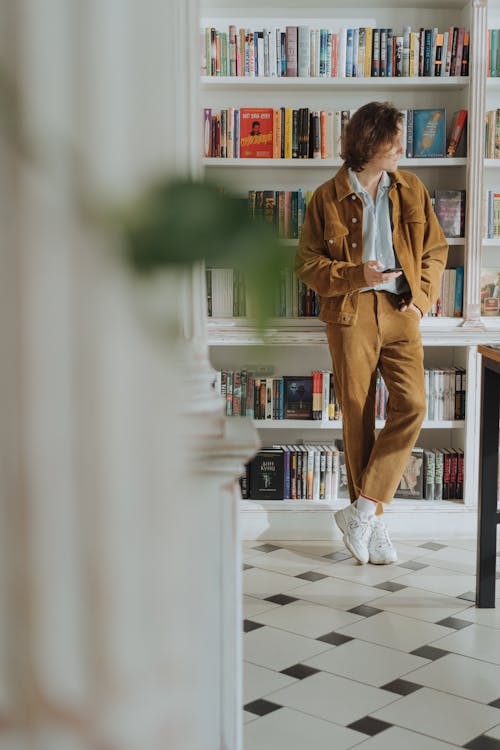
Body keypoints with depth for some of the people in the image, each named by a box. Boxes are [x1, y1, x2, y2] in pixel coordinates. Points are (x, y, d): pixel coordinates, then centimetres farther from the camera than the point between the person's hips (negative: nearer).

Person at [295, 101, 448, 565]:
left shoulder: (411, 190, 10)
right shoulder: (328, 197, 1)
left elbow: (435, 249, 15)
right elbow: (307, 263, 1)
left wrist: (422, 296, 1)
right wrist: (356, 275, -13)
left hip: (400, 314, 2)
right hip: (350, 316, -2)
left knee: (411, 406, -14)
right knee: (358, 417, 1)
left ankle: (361, 511, -5)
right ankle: (372, 522, 13)